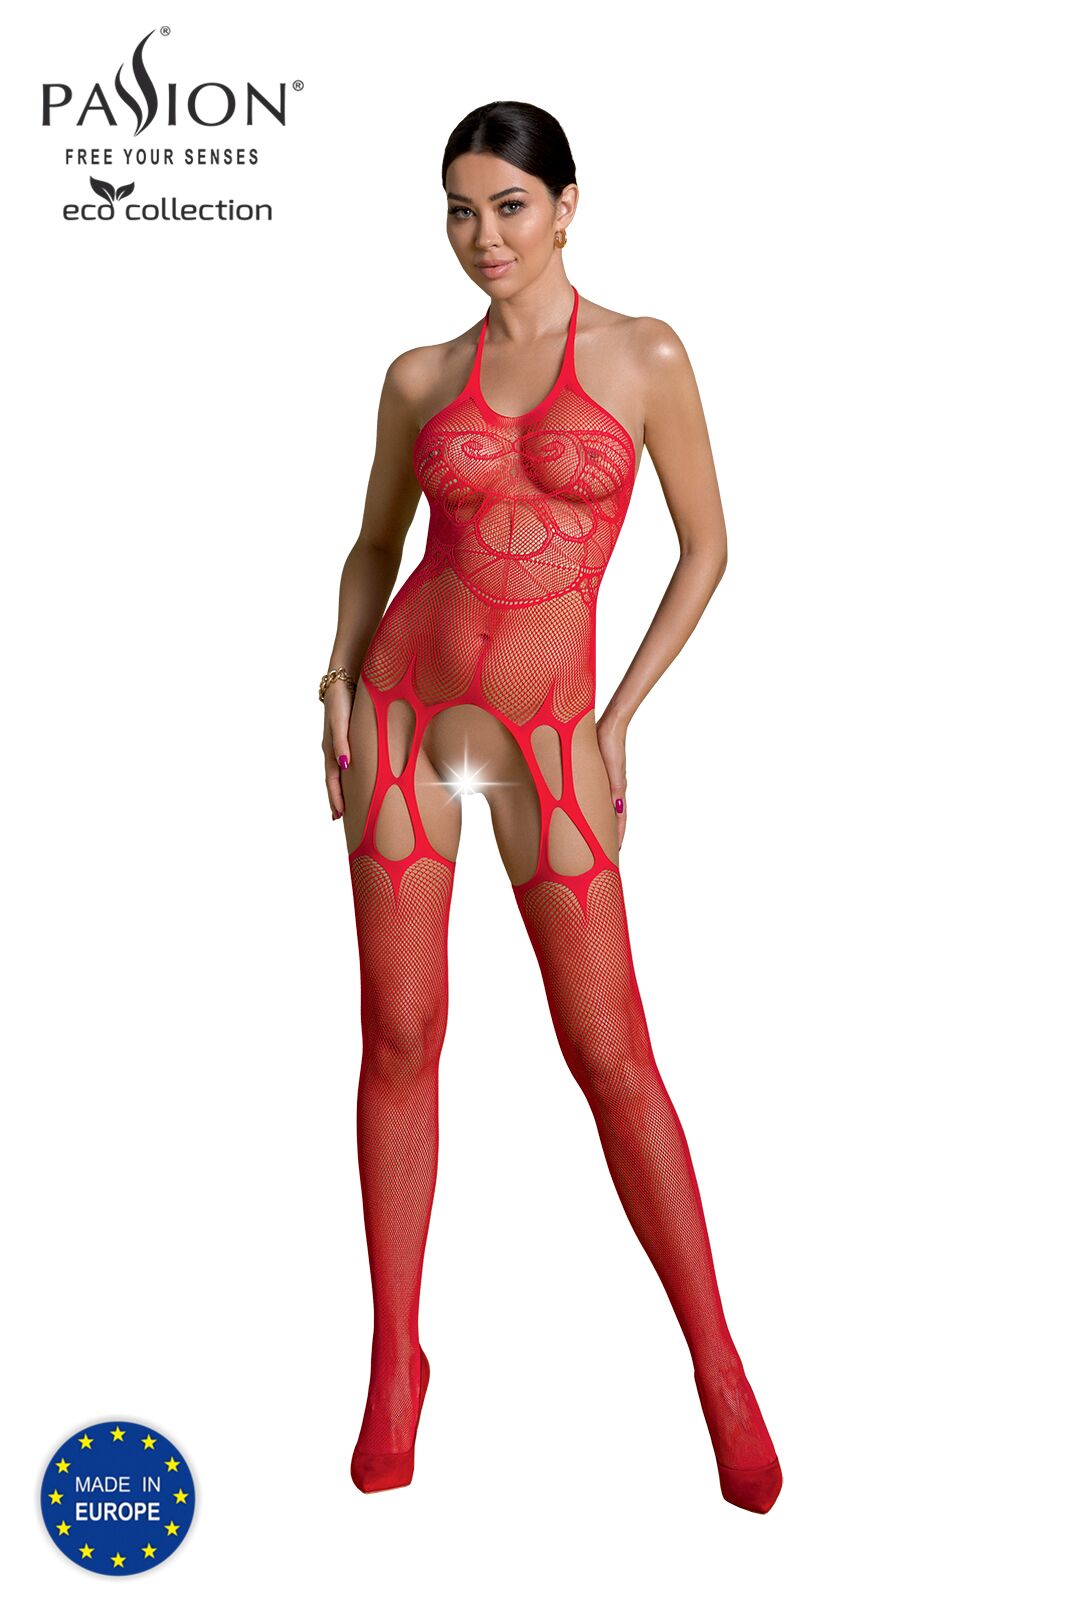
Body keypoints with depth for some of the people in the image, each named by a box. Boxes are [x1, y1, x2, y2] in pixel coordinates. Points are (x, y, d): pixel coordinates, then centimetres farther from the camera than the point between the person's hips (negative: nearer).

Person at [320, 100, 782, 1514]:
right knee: (400, 1038, 4)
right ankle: (398, 1358, 20)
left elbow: (705, 549, 5)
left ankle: (718, 1369, 13)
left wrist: (623, 712, -1)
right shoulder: (421, 378, 7)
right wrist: (340, 675, 2)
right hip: (406, 706, 3)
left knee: (612, 1053, -3)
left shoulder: (644, 358, 0)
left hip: (549, 736, -2)